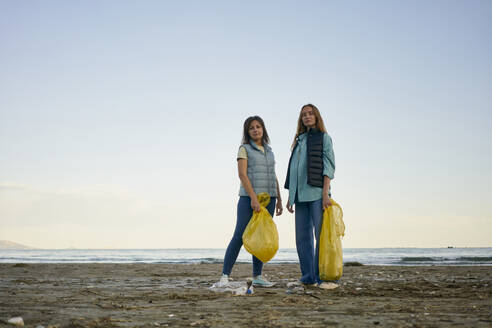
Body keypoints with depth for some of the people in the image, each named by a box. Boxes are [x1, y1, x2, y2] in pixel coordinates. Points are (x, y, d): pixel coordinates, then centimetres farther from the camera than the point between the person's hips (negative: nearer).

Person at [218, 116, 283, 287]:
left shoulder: (269, 151, 18)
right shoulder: (244, 149, 1)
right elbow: (242, 174, -10)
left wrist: (279, 199, 14)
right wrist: (253, 198, -18)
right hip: (249, 197, -5)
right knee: (240, 236, -11)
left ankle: (257, 276, 11)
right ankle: (225, 275, -9)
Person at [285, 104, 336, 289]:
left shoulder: (324, 138, 5)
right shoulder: (299, 141, 21)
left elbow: (328, 167, -5)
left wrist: (325, 193, -16)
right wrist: (290, 197, 15)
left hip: (317, 193, -6)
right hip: (300, 195, 6)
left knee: (321, 235, -7)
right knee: (302, 237, 5)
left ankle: (322, 276, -4)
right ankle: (308, 277, 9)